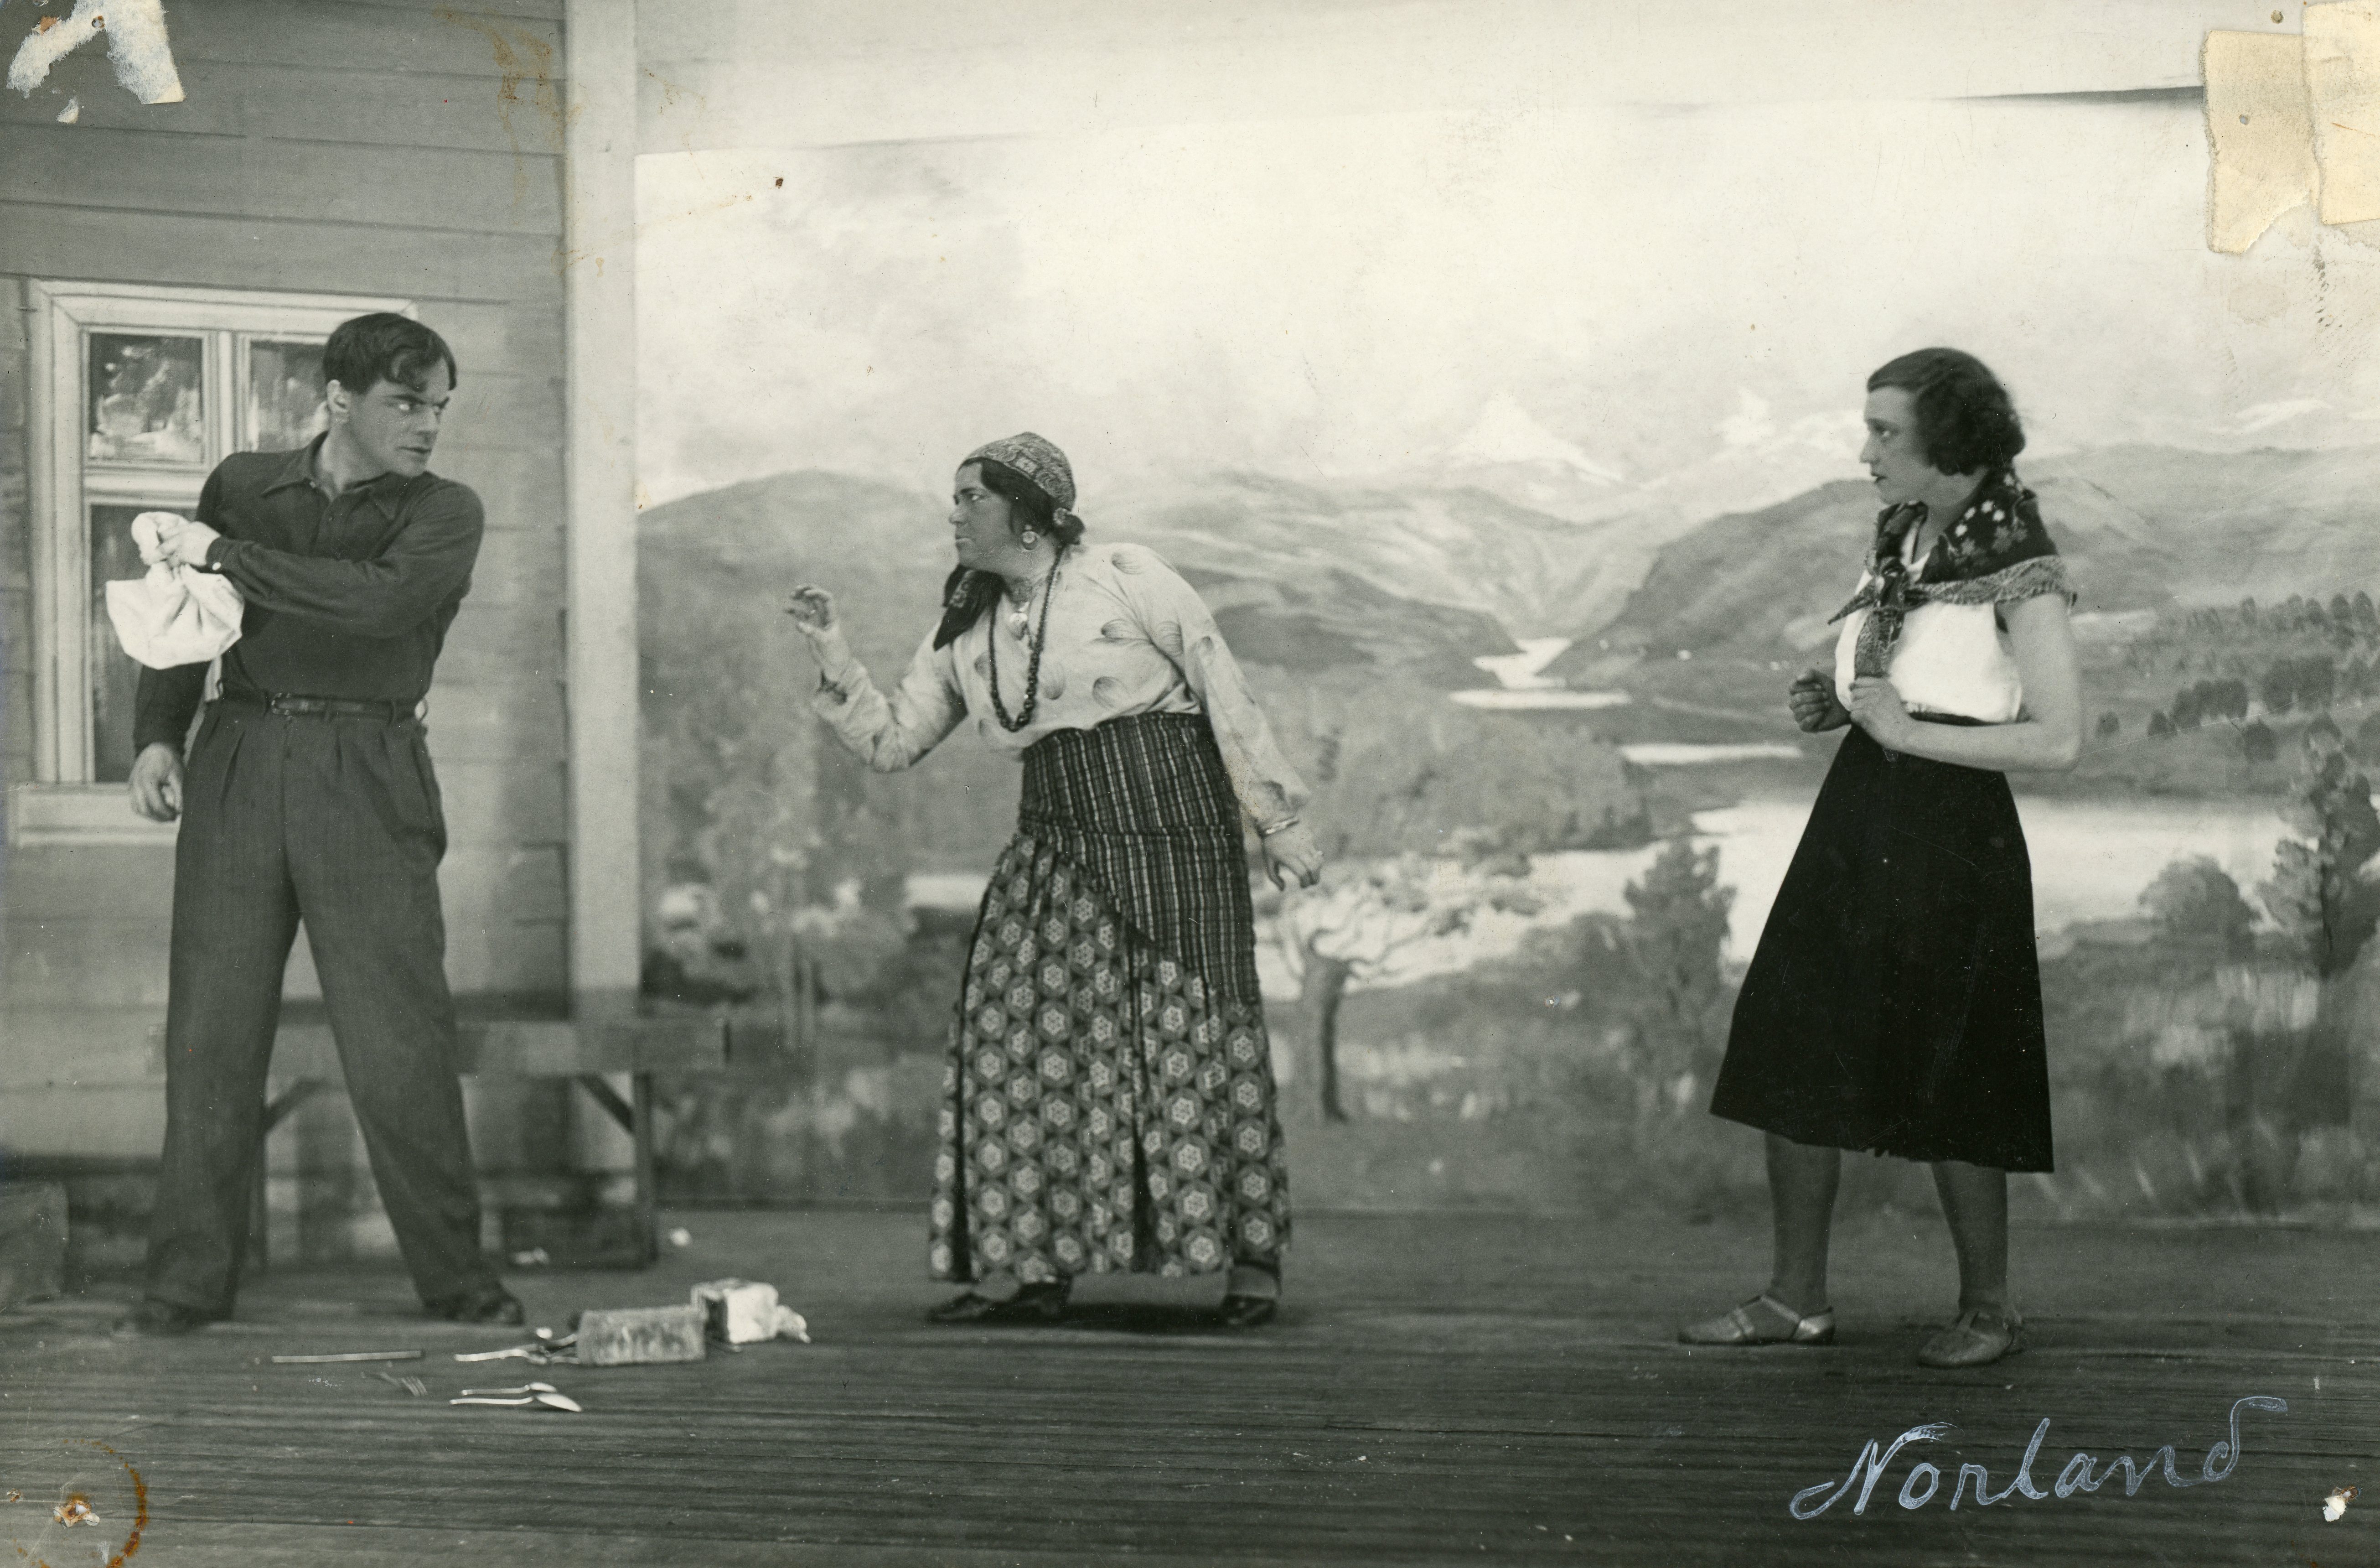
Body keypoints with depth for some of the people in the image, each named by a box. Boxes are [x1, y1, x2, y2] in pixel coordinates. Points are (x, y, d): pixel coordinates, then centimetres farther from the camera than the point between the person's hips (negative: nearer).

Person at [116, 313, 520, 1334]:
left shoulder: (444, 515, 4)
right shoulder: (243, 486, 12)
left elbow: (379, 602, -16)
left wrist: (227, 556, -11)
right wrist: (156, 735, 5)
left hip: (366, 779, -2)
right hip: (239, 764, 2)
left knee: (399, 1038, -4)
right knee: (210, 1028, 0)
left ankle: (455, 1278, 6)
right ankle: (189, 1280, 7)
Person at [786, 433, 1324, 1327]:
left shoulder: (1126, 580, -4)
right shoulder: (965, 632, 12)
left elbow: (1227, 696, -2)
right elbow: (892, 744, 15)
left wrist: (1279, 822, -3)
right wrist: (832, 657, 2)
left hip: (1172, 835, -5)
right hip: (1056, 849, 5)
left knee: (1194, 1034, -7)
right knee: (1024, 1035, -4)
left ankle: (1251, 1255, 4)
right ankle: (1031, 1269, 2)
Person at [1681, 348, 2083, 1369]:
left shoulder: (2019, 567, -14)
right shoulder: (1901, 533, 9)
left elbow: (2059, 740, -18)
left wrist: (1908, 731, -17)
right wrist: (1836, 703, 4)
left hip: (1950, 834, -8)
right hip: (1856, 817, 8)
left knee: (1949, 1085, 3)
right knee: (1792, 1056, 8)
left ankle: (1988, 1309, 20)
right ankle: (1796, 1297, 19)